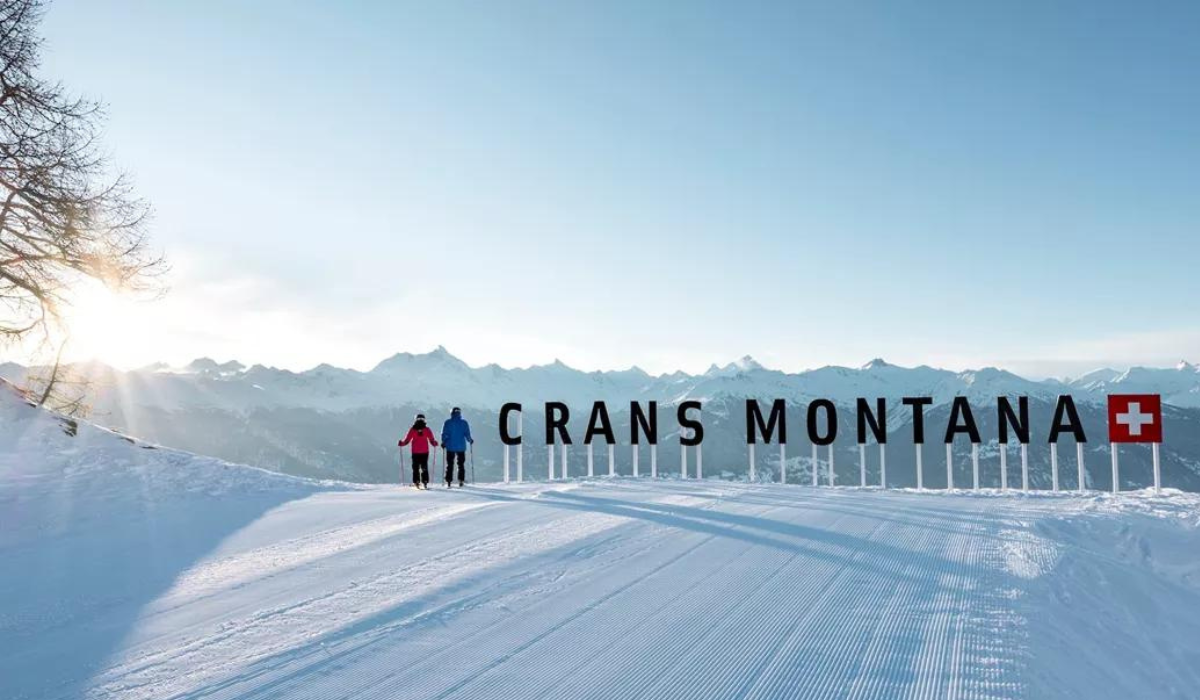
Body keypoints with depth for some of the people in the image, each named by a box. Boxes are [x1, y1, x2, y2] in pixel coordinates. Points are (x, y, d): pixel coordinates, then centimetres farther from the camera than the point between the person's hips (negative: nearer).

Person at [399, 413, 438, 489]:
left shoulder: (412, 429, -3)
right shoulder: (427, 429, -3)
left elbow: (407, 440, -1)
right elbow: (432, 440, -5)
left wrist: (401, 443, 10)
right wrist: (435, 443, 9)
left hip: (415, 452, 0)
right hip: (425, 452, 0)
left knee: (415, 468, 7)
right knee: (424, 467, 7)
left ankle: (416, 482, -1)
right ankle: (425, 482, -2)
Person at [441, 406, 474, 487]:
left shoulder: (447, 422, -4)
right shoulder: (464, 422, -3)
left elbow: (444, 434, -5)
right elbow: (467, 434, -3)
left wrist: (443, 442, 12)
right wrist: (470, 440, 16)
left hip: (450, 447, 0)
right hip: (461, 447, 0)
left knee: (449, 465, 9)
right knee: (461, 464, 11)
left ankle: (448, 482, 5)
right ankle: (461, 481, 7)